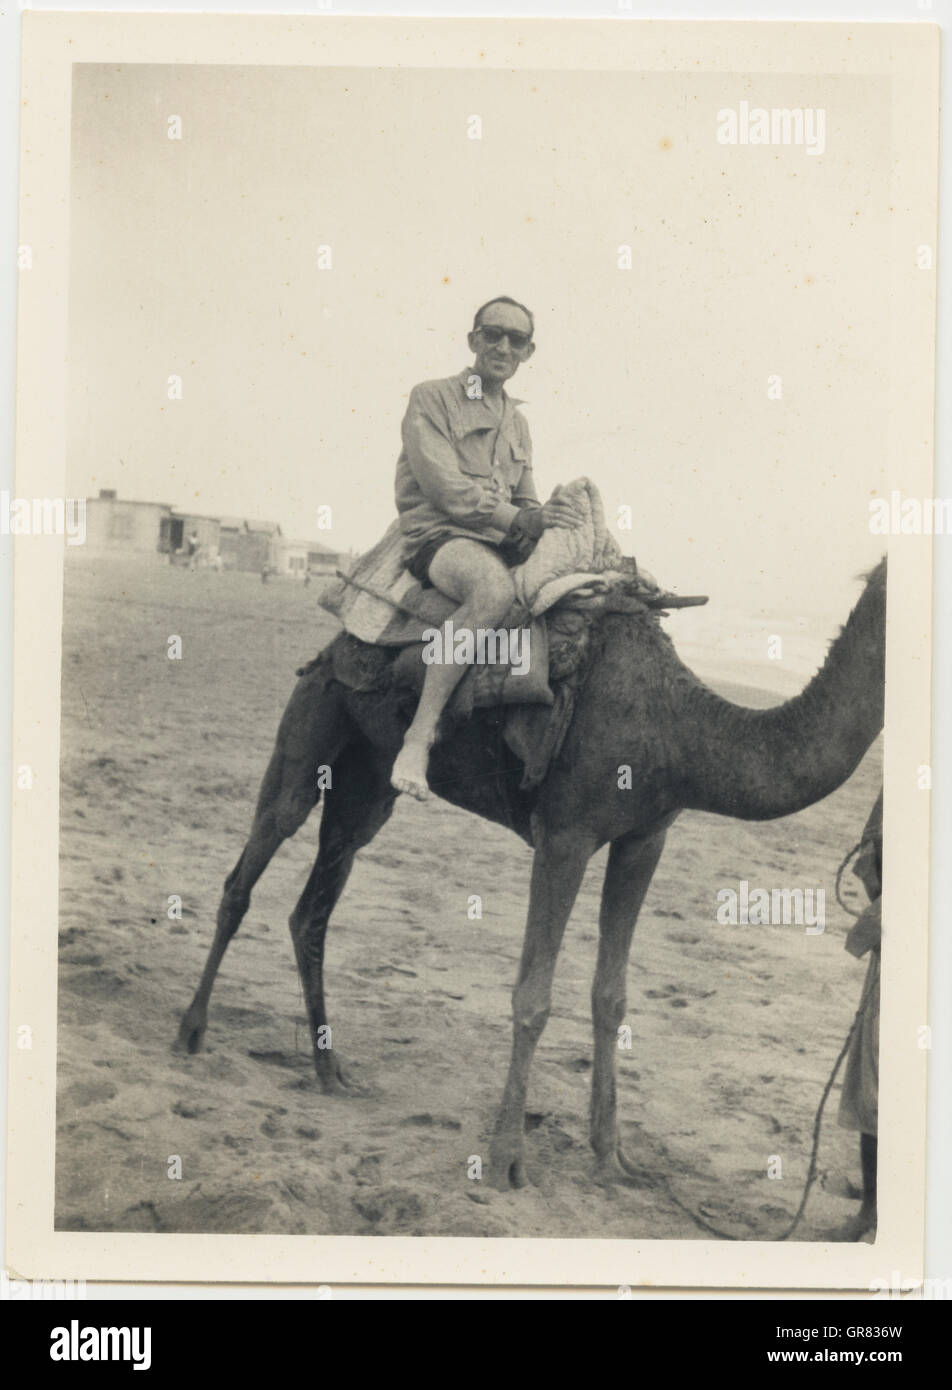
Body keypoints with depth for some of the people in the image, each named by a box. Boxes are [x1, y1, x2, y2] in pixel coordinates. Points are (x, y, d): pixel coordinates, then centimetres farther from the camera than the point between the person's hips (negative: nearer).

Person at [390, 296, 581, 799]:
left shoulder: (516, 420, 22)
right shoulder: (431, 399, 0)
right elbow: (444, 486, -12)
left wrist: (544, 515, 2)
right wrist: (518, 518, -18)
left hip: (499, 545, 7)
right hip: (437, 536, -7)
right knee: (494, 587, -41)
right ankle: (419, 737, -39)